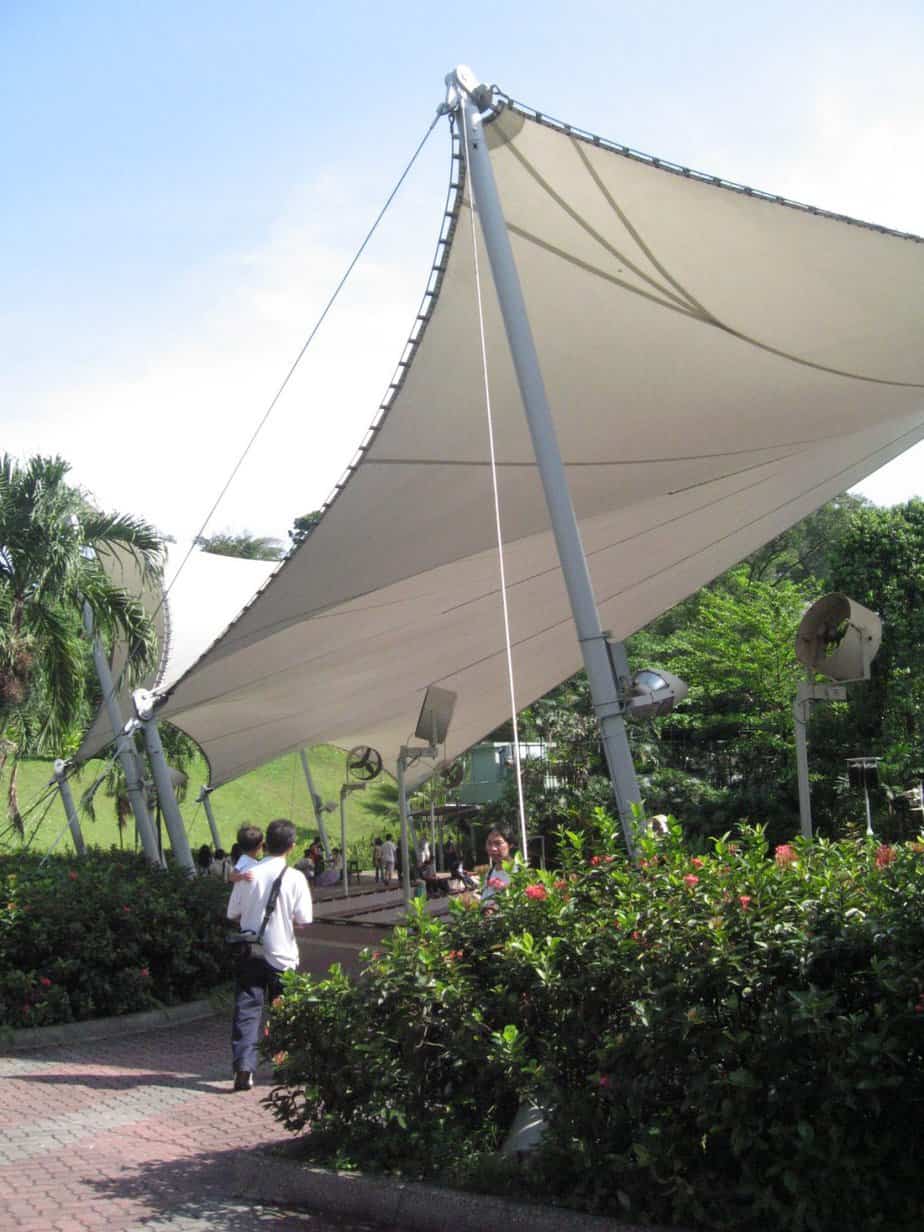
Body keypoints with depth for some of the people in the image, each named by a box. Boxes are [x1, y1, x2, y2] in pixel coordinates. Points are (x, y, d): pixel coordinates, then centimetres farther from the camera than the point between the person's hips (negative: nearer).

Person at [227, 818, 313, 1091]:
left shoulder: (248, 874, -4)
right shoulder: (295, 878, -11)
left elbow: (233, 915, 2)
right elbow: (302, 921, -9)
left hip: (250, 953, 1)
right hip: (282, 954, -1)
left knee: (246, 1010, 1)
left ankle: (243, 1066, -12)